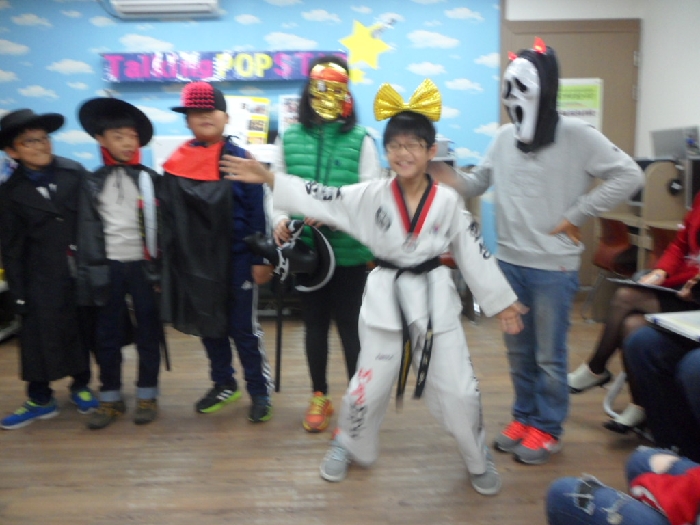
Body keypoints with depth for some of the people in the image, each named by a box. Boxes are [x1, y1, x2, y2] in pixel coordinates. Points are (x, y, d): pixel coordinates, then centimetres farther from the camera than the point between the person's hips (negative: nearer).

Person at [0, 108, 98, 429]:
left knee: (84, 330, 11)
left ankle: (81, 387, 31)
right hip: (43, 277, 0)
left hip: (84, 270, 1)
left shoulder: (75, 173, -2)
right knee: (41, 336, 4)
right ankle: (40, 399, 23)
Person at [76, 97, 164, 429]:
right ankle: (111, 399, 21)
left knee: (148, 330, 6)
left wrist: (162, 268, -6)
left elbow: (161, 226, 0)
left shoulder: (150, 180, 2)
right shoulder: (93, 183, 6)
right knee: (107, 333, 8)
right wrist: (87, 272, -2)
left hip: (143, 264, -1)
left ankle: (147, 395, 20)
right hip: (108, 266, 2)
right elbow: (87, 231, 4)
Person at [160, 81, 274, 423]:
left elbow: (257, 213, -7)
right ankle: (223, 385, 33)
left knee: (243, 327, 4)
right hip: (195, 261, 4)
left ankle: (260, 391, 19)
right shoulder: (175, 164, 2)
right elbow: (169, 216, 6)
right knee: (209, 326, 15)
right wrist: (170, 260, 4)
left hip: (236, 259, -4)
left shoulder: (240, 159, -7)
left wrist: (259, 258, -10)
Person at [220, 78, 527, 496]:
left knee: (458, 390, 8)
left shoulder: (448, 201, -6)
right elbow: (319, 199, -9)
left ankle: (479, 459, 34)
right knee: (370, 385, 11)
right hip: (386, 299, 0)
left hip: (436, 299, 0)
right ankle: (349, 446, 39)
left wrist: (502, 302, 4)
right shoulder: (372, 195, -6)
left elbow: (473, 253, 0)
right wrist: (267, 178, -17)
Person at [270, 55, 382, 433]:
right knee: (314, 323, 15)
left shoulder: (360, 140, -5)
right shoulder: (290, 139, 4)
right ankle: (319, 397, 32)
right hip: (305, 249, 3)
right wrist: (280, 220, -11)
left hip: (349, 249, -3)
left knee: (350, 324, 6)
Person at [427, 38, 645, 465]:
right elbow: (478, 184, 11)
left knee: (549, 355, 8)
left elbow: (629, 176, -9)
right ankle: (524, 418, 34)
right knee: (518, 350, 17)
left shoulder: (576, 135, -9)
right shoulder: (505, 138, 6)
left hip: (554, 266, -5)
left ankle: (548, 429, 25)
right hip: (510, 262, 5)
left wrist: (576, 217, -10)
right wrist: (450, 179, -10)